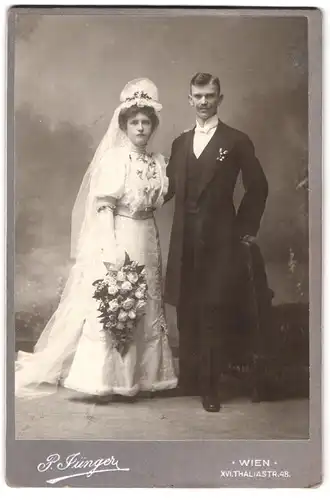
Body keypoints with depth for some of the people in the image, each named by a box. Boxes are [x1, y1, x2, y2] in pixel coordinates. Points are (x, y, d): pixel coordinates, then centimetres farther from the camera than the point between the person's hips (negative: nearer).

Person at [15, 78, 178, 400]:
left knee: (144, 309, 10)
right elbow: (103, 206, -14)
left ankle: (138, 376, 22)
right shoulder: (114, 158, -9)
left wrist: (148, 238, 4)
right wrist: (110, 250, -21)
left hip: (147, 241, 6)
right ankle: (103, 378, 9)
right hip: (116, 240, -6)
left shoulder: (158, 162, 9)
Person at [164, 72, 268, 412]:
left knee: (215, 313, -1)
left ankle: (209, 385, 10)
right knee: (186, 312, 9)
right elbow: (169, 187, 11)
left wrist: (246, 228, 1)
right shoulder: (180, 143, 13)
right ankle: (188, 377, 23)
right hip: (185, 239, 4)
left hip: (219, 240, -4)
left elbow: (258, 187, 3)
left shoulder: (237, 141, 1)